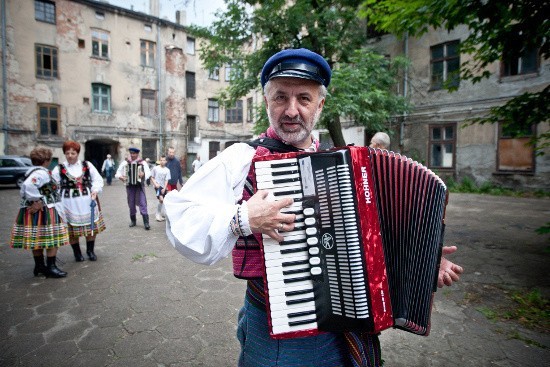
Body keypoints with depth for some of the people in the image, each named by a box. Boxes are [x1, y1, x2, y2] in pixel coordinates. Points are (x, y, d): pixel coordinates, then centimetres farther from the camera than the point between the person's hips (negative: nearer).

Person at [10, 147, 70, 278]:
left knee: (37, 240, 16)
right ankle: (50, 267, 2)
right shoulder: (41, 173, -17)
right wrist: (37, 200, -23)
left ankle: (39, 266, 26)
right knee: (52, 239, -2)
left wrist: (32, 201, 12)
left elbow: (23, 190, 17)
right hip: (43, 212, -10)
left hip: (35, 212, 10)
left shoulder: (33, 172, 15)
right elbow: (28, 186, -32)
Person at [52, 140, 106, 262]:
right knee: (72, 230, 6)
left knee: (92, 227, 7)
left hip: (88, 202, 1)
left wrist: (95, 190, -9)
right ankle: (77, 253, 25)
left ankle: (90, 250, 25)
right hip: (69, 203, -1)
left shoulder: (87, 165, 4)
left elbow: (98, 179, 7)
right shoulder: (59, 169, 0)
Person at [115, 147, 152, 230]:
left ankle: (146, 223, -7)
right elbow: (118, 172, 6)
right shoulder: (125, 162, 3)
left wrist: (144, 174, -34)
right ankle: (133, 221, 25)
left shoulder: (142, 162, -3)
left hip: (140, 185, -3)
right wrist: (120, 176, -15)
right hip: (129, 186, 3)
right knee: (131, 204, 10)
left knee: (142, 203, -7)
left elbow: (148, 172, -13)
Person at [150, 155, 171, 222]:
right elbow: (152, 177, 5)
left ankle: (161, 214, 30)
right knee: (161, 199, -20)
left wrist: (164, 188, -11)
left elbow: (166, 180, -2)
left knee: (163, 201, 10)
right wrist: (155, 184, -10)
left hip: (163, 187, 4)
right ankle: (158, 214, -6)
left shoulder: (167, 170, 1)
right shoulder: (155, 168, -2)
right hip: (157, 186, -4)